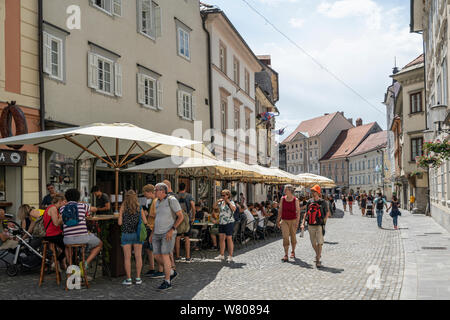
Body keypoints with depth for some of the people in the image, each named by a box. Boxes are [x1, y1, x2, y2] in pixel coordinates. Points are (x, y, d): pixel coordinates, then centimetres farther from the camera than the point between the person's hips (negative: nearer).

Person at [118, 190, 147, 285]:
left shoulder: (123, 207, -5)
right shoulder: (139, 208, -3)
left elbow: (120, 222, -7)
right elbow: (145, 222, -2)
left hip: (126, 234, -1)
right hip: (137, 234, 1)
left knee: (127, 257, 3)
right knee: (138, 256, 7)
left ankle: (128, 279, 4)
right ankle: (138, 278, 9)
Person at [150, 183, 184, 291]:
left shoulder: (172, 200, -12)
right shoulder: (158, 202, 12)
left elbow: (181, 216, -13)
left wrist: (172, 230, -20)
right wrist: (152, 233, 15)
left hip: (168, 233, -8)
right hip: (158, 233, 8)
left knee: (164, 255, -10)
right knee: (157, 256, 5)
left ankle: (167, 281, 0)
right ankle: (171, 272, 26)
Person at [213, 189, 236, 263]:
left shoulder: (231, 202, -8)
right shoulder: (221, 202, 11)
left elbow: (234, 208, -25)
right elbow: (215, 206, 18)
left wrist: (228, 202, -22)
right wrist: (218, 201, 2)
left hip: (229, 223, -7)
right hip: (221, 223, 7)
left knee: (229, 239, -4)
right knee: (221, 238, 10)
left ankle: (230, 256, 1)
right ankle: (222, 255, 19)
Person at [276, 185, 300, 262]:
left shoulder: (296, 200, -5)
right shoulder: (282, 199, 2)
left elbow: (298, 212, -5)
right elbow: (280, 210, 8)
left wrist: (297, 222, -12)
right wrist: (278, 221, 6)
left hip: (293, 220, -1)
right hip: (284, 221, 1)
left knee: (293, 237, 11)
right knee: (285, 237, -9)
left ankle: (293, 252, 33)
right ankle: (286, 255, -9)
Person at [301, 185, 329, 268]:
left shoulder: (322, 202, -5)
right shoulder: (310, 202, 6)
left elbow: (327, 213, 6)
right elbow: (306, 213, 13)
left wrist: (324, 221, -5)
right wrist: (303, 223, 6)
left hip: (319, 226, -4)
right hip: (311, 226, 4)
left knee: (319, 243, -8)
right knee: (313, 243, 14)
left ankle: (318, 261, -5)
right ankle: (318, 254, 38)